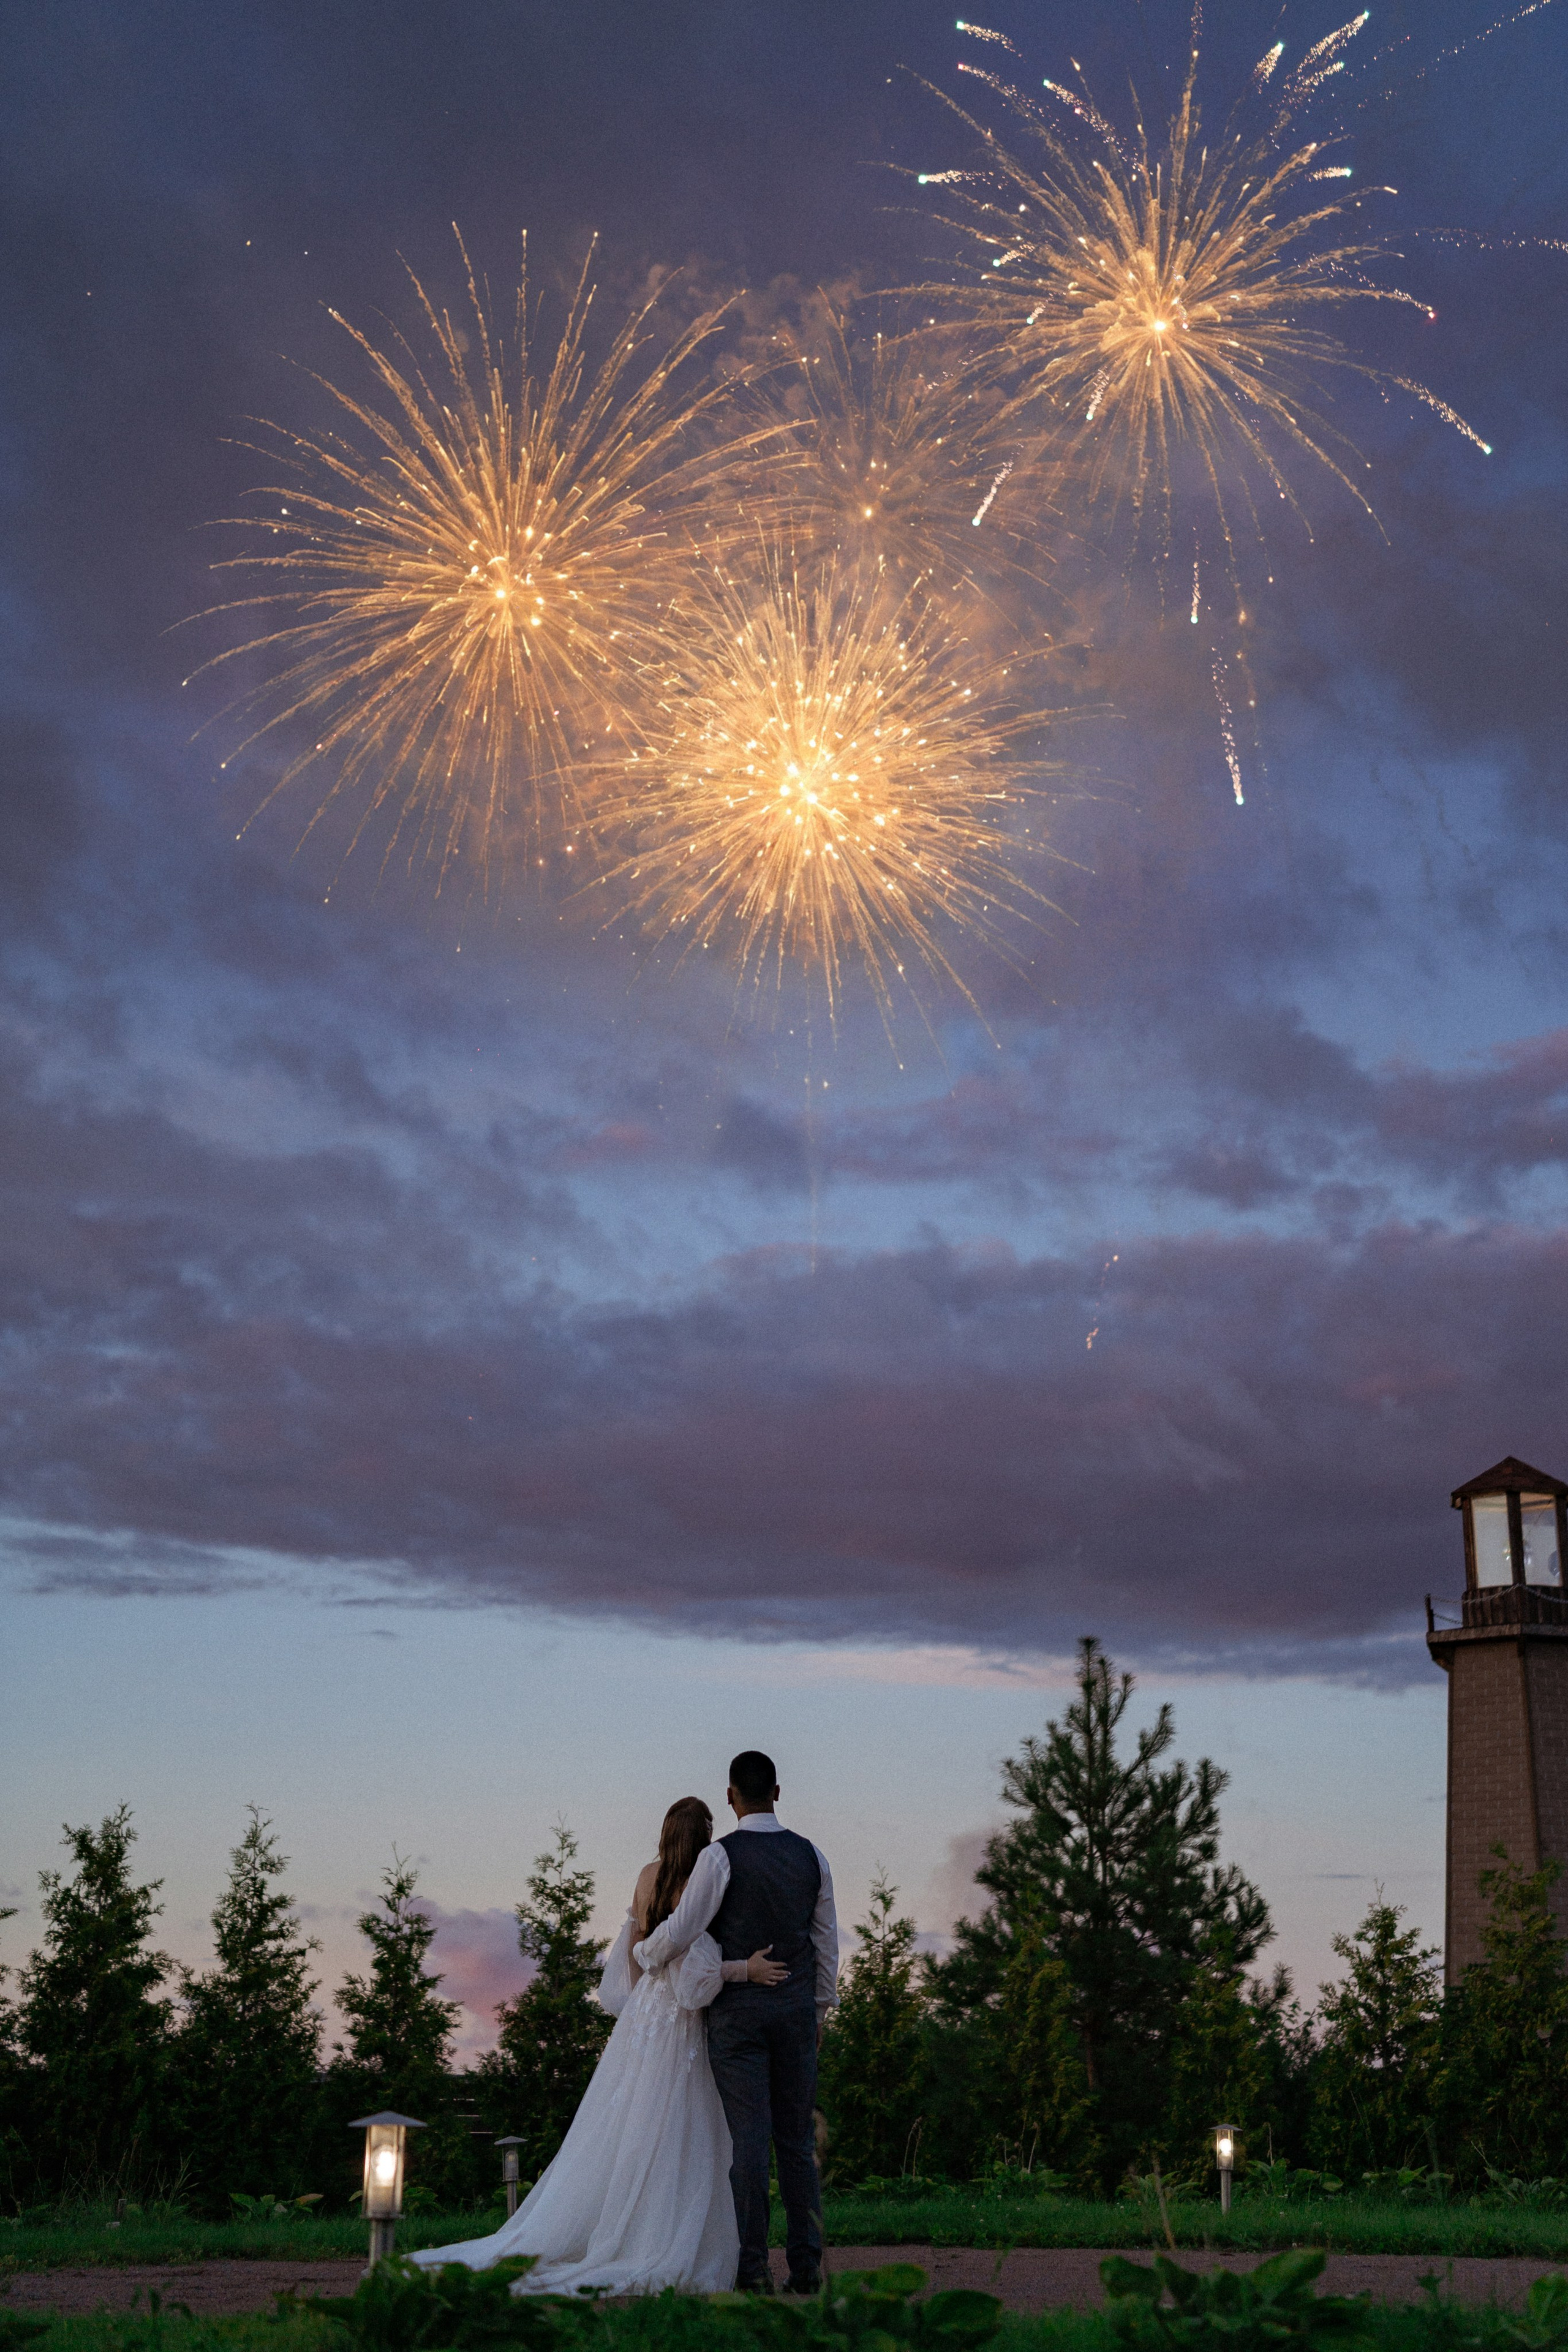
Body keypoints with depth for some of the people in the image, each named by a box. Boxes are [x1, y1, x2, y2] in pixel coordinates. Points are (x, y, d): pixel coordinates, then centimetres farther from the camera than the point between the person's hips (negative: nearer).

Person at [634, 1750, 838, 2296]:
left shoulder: (720, 1856, -10)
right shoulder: (812, 1856, 5)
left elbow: (680, 1933, -11)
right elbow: (826, 1942, 10)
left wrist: (642, 1953, 11)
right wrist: (820, 2012, 20)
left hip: (738, 2011, -4)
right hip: (797, 2010, 4)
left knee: (748, 2139, -2)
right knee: (797, 2139, 9)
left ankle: (753, 2270, 0)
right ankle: (806, 2267, 9)